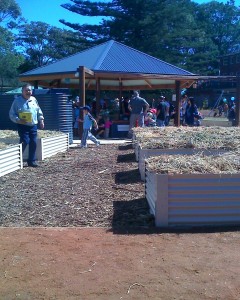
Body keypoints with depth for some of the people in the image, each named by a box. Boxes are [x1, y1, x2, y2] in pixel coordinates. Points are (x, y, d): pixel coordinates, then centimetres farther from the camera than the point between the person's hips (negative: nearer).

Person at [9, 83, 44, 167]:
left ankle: (32, 160, 15)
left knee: (33, 143, 4)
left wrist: (41, 120, 13)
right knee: (25, 142, -15)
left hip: (33, 126, 5)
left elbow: (39, 111, 21)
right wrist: (18, 120, -20)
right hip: (23, 126, -5)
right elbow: (12, 114, -5)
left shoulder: (34, 100, 11)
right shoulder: (17, 100, -5)